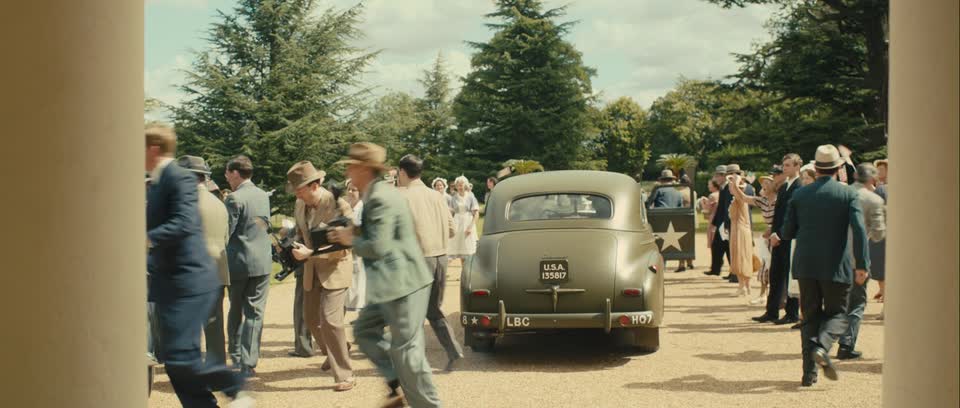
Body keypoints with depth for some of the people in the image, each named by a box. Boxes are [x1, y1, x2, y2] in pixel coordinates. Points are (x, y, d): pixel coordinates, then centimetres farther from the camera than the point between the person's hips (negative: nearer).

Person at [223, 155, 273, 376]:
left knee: (235, 312, 13)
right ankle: (248, 364, 0)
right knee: (254, 313, 3)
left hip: (239, 261, -4)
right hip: (263, 261, 4)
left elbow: (226, 232, -12)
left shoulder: (234, 199, -12)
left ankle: (236, 359, 17)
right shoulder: (263, 196, 7)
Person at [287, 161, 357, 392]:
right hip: (312, 269, 8)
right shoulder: (300, 205, 1)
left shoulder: (338, 204, -21)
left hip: (335, 268, -7)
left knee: (330, 319, -16)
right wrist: (295, 245, -4)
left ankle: (345, 375, -5)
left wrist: (310, 253, -27)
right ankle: (334, 355, 42)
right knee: (311, 318, 15)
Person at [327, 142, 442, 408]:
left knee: (406, 349, -5)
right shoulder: (375, 195, 13)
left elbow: (378, 247, -23)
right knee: (364, 330, 17)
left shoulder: (381, 199, -20)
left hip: (403, 284, -11)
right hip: (391, 285, 11)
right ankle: (398, 385, 18)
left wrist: (351, 239, -8)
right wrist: (353, 233, 9)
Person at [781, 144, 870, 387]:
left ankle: (809, 373, 5)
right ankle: (822, 346, -20)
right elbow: (859, 230, -14)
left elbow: (787, 233, 5)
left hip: (805, 266, 3)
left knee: (811, 317, 11)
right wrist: (862, 265, -13)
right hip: (836, 266, -2)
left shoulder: (799, 195, 4)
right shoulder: (848, 194, -3)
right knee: (837, 314, 10)